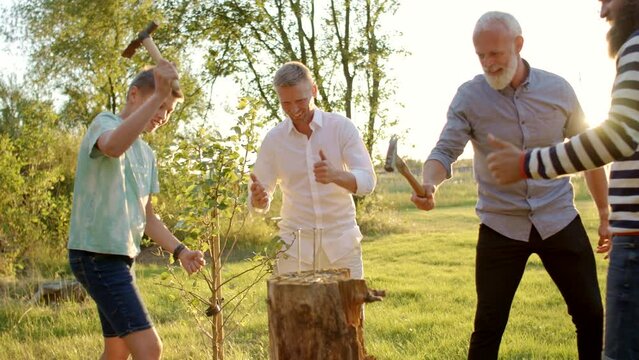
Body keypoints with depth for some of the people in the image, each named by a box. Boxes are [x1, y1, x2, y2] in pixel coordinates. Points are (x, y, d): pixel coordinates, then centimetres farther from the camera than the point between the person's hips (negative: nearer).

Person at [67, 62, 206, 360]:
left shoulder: (146, 154, 17)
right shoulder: (104, 123, -8)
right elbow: (113, 146, -36)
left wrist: (178, 250, 4)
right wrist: (159, 95, -40)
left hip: (121, 257, 10)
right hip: (97, 254, -10)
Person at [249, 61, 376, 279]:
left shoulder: (342, 127, -4)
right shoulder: (274, 139, 0)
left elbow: (367, 182, -12)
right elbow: (259, 202, 4)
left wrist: (335, 175, -32)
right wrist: (258, 199, -21)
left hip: (341, 241, -1)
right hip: (295, 244, 1)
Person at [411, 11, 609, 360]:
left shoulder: (558, 89, -2)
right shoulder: (468, 97, -7)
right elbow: (445, 150, -15)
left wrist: (604, 213, 10)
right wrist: (429, 184, -38)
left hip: (559, 221, 2)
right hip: (500, 227, -1)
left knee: (592, 316, 7)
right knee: (488, 326, 3)